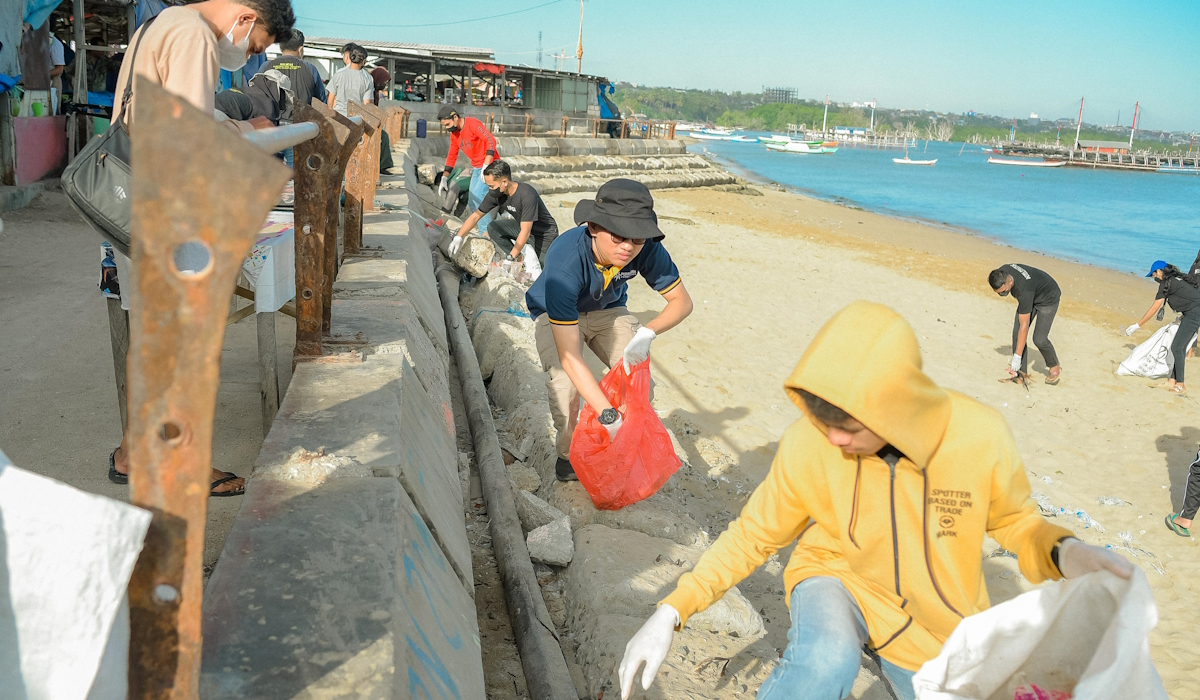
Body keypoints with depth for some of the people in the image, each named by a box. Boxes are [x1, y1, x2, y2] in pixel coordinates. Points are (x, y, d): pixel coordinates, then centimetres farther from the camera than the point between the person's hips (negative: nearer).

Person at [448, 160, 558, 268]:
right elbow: (476, 215, -3)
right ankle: (520, 257, -9)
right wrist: (458, 237, -12)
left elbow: (525, 232, -32)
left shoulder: (527, 195, -33)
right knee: (493, 228, -13)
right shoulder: (495, 193, -13)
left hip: (544, 234, -6)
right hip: (522, 227, 6)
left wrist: (511, 258, -31)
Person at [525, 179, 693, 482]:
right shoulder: (565, 263, -42)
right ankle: (568, 452, 1)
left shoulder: (649, 250, -31)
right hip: (556, 315, -4)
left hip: (608, 310, 4)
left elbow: (682, 301, -15)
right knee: (565, 385, -26)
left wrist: (647, 333, -36)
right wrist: (609, 416, -50)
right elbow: (569, 357, -44)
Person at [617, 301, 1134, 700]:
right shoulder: (808, 443, -24)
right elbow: (754, 533, -10)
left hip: (937, 629, 3)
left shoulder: (980, 437, -24)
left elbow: (1013, 519, -4)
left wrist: (1061, 550, -27)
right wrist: (672, 611, -18)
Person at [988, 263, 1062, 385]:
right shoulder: (1001, 273, -23)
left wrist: (1017, 357, -36)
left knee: (1039, 339, -15)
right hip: (1032, 297, 7)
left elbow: (1024, 326, -38)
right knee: (1016, 332, -6)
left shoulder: (1024, 290, -43)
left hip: (1048, 298, -7)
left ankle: (1055, 367, 12)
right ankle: (1021, 372, 0)